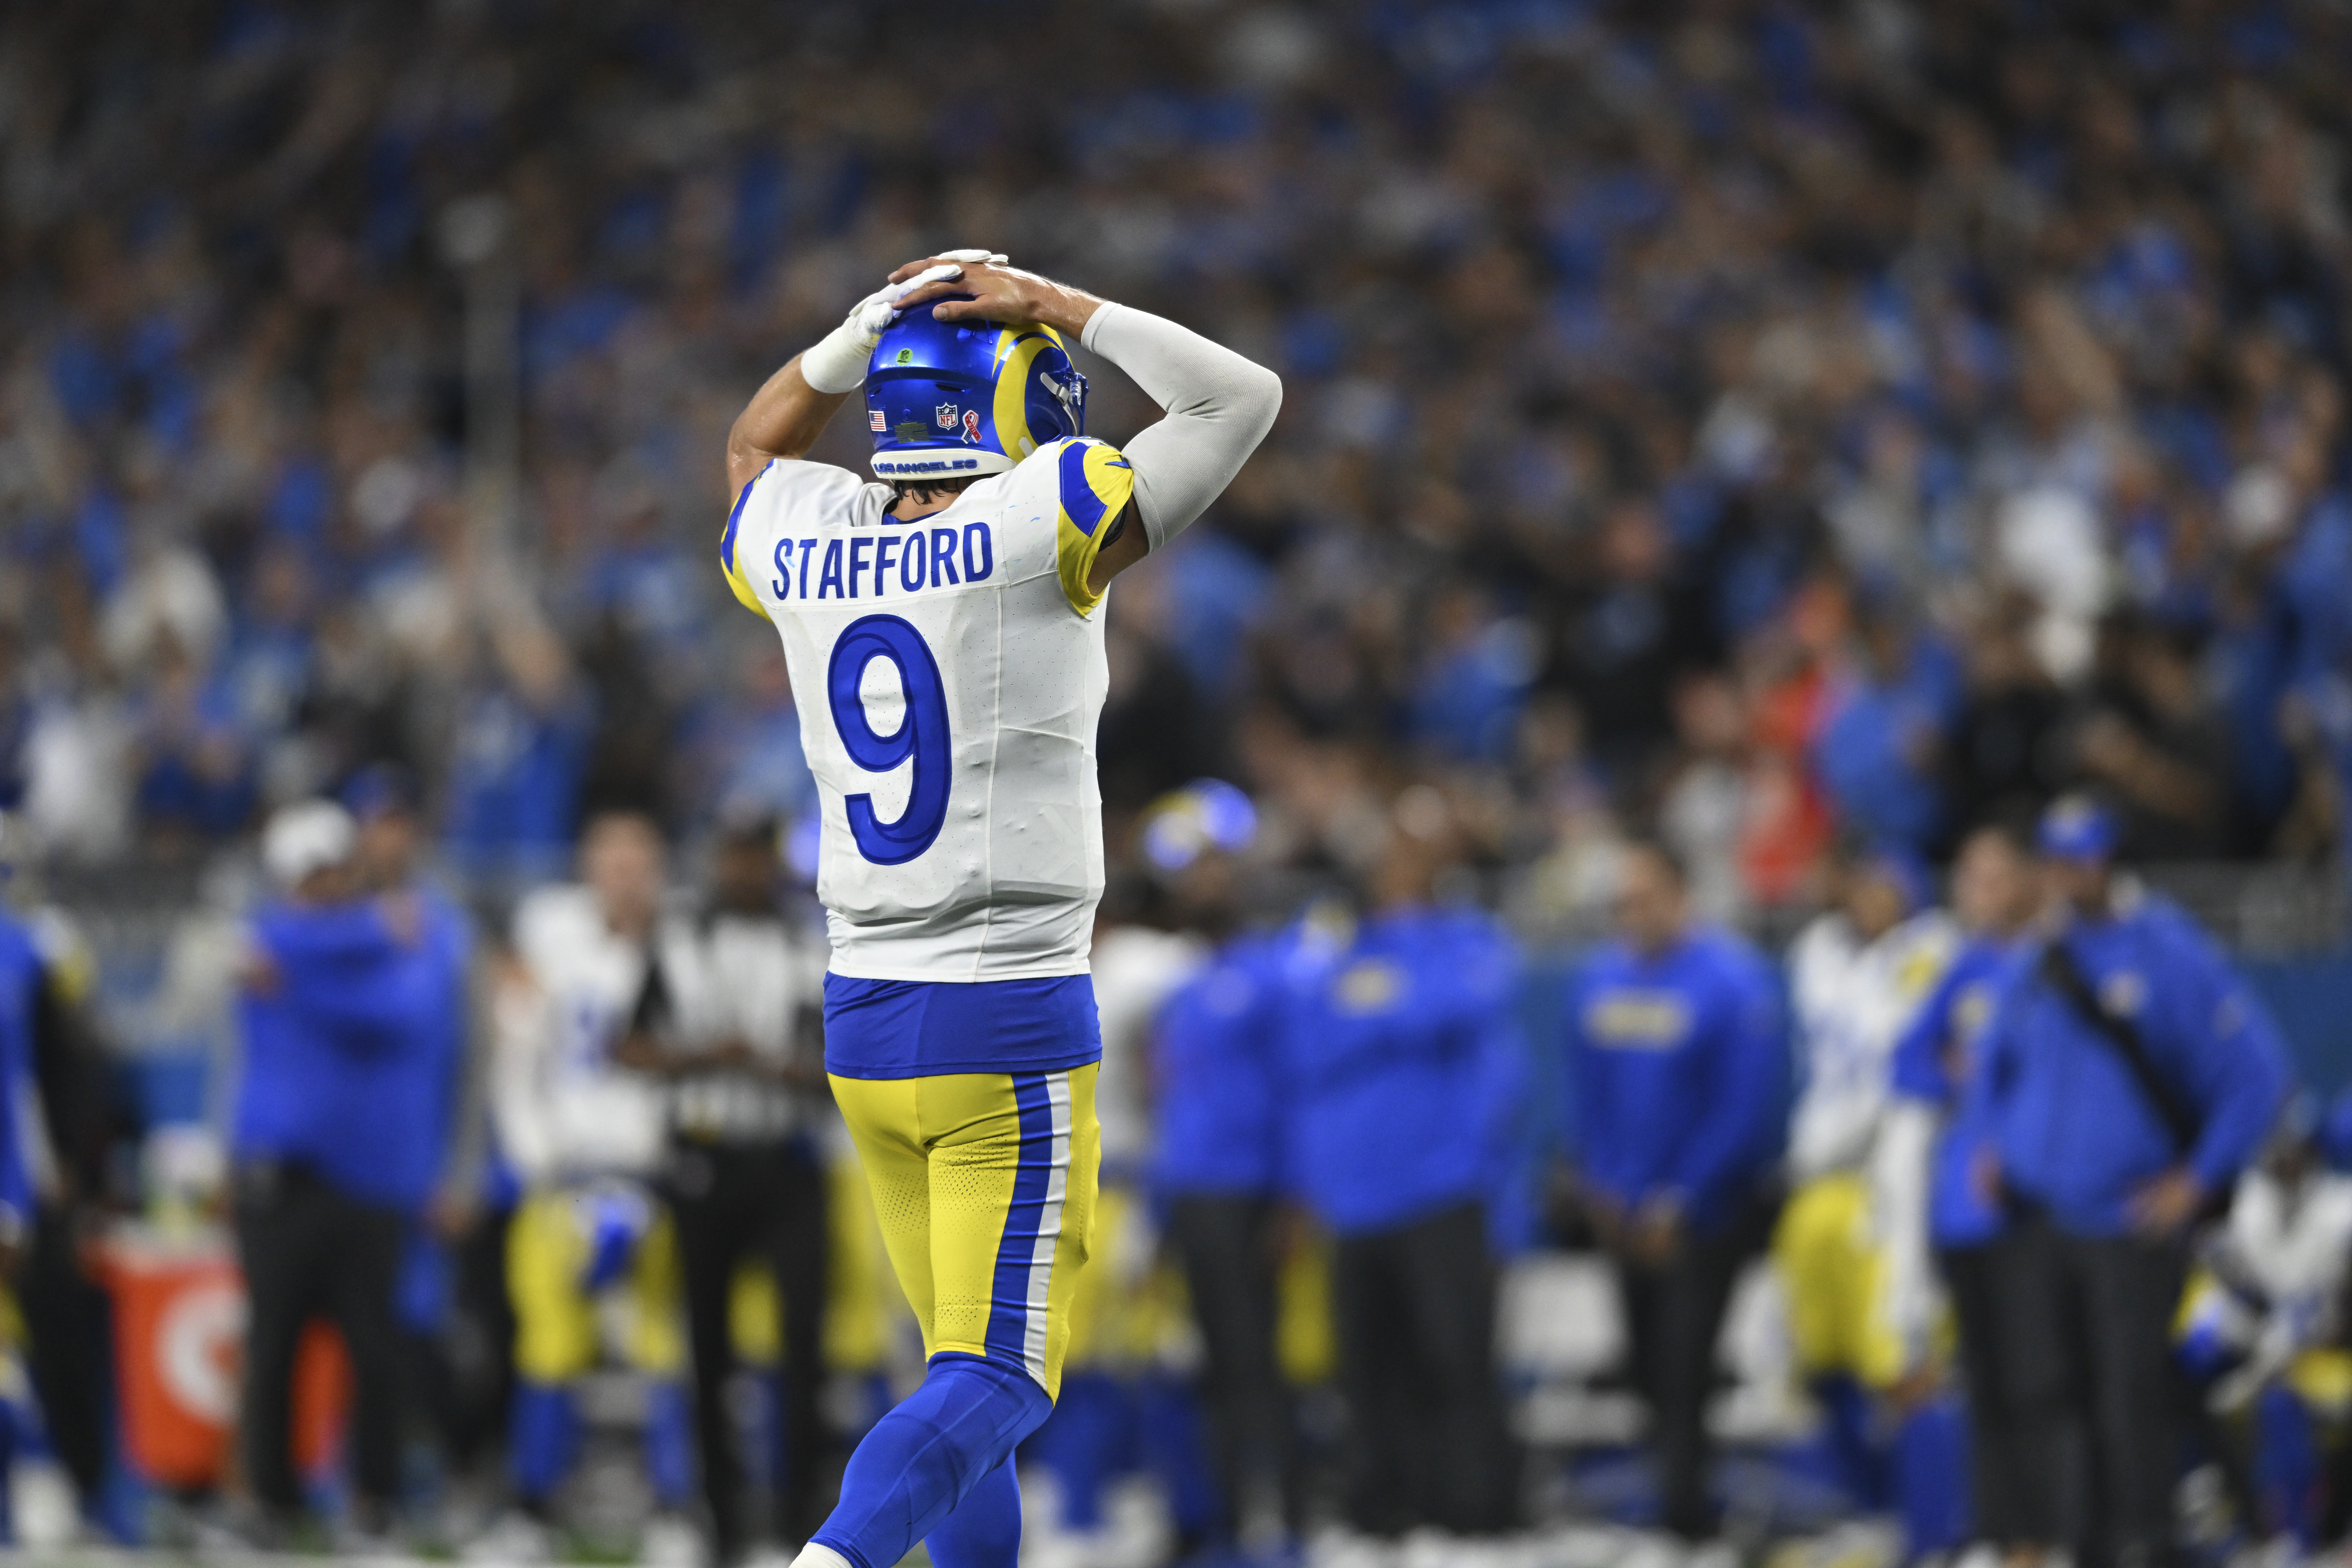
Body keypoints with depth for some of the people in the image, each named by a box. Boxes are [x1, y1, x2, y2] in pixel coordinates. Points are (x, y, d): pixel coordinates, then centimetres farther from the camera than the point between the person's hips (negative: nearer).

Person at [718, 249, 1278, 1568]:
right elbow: (1246, 400, -2)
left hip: (867, 1026, 6)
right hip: (1015, 1032, -6)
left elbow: (757, 446, 29)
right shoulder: (1038, 530, -12)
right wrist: (1060, 311, 1)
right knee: (997, 1381, -7)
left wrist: (880, 320, 15)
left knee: (978, 1363, 16)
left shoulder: (803, 549, 3)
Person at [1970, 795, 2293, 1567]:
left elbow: (2257, 1069, -7)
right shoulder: (2037, 967, 11)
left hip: (2131, 1229, -5)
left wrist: (2198, 1179, -9)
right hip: (2041, 1218, 5)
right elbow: (1997, 1064, 31)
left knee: (2132, 1393, -7)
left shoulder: (2170, 954, -6)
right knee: (2043, 1389, 3)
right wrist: (1998, 1147, 14)